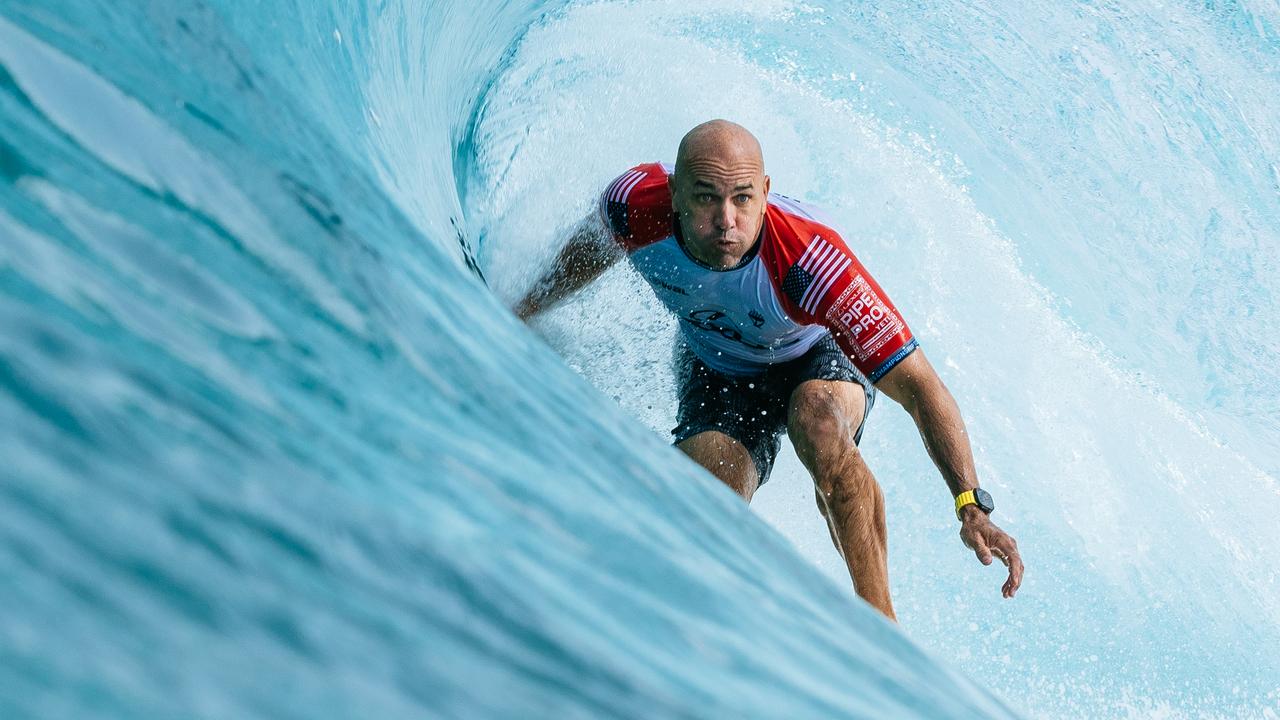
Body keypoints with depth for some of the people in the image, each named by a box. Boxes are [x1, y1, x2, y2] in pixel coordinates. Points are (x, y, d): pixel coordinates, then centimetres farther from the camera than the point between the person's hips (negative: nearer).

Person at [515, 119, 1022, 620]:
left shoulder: (810, 261, -40)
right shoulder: (637, 206, -30)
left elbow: (918, 386, -37)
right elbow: (589, 250, -3)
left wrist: (971, 506, -45)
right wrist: (522, 315, 9)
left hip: (819, 359, -2)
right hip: (715, 369, 3)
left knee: (815, 416, -38)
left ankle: (881, 624, -26)